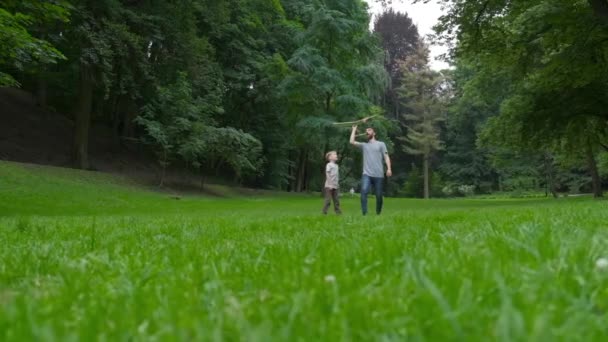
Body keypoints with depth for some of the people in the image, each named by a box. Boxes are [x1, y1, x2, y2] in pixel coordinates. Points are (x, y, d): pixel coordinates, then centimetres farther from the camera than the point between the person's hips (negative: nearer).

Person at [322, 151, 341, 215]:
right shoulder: (329, 165, -8)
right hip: (329, 186, -7)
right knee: (328, 200, -7)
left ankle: (338, 211, 12)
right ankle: (324, 212, -1)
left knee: (336, 200, 8)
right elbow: (327, 175, -13)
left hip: (335, 186, 7)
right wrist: (330, 184, -18)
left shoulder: (336, 166, 14)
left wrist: (337, 184, 14)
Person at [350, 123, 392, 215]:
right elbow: (352, 142, 7)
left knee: (378, 195, 3)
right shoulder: (364, 145, 19)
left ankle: (378, 213, 21)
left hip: (378, 175, -1)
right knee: (364, 191, -23)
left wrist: (389, 168, -11)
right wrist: (354, 129, 17)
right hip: (366, 174, 1)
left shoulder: (381, 144, 11)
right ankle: (364, 213, -24)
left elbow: (386, 157, 3)